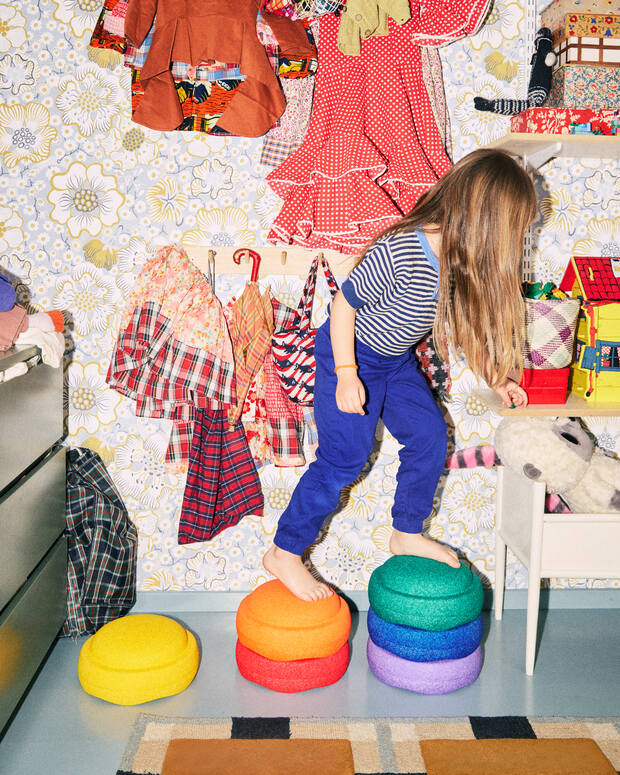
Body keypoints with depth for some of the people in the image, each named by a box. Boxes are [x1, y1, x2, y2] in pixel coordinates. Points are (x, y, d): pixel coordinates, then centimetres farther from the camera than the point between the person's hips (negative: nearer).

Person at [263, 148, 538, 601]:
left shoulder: (465, 262, -8)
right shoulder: (398, 253, -33)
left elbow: (461, 324, 7)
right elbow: (344, 302, -23)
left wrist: (495, 378, 5)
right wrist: (346, 373, -24)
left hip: (397, 360, 8)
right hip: (352, 355, -8)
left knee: (429, 434, 7)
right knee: (344, 457, -7)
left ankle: (407, 534, 27)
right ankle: (284, 553, 8)